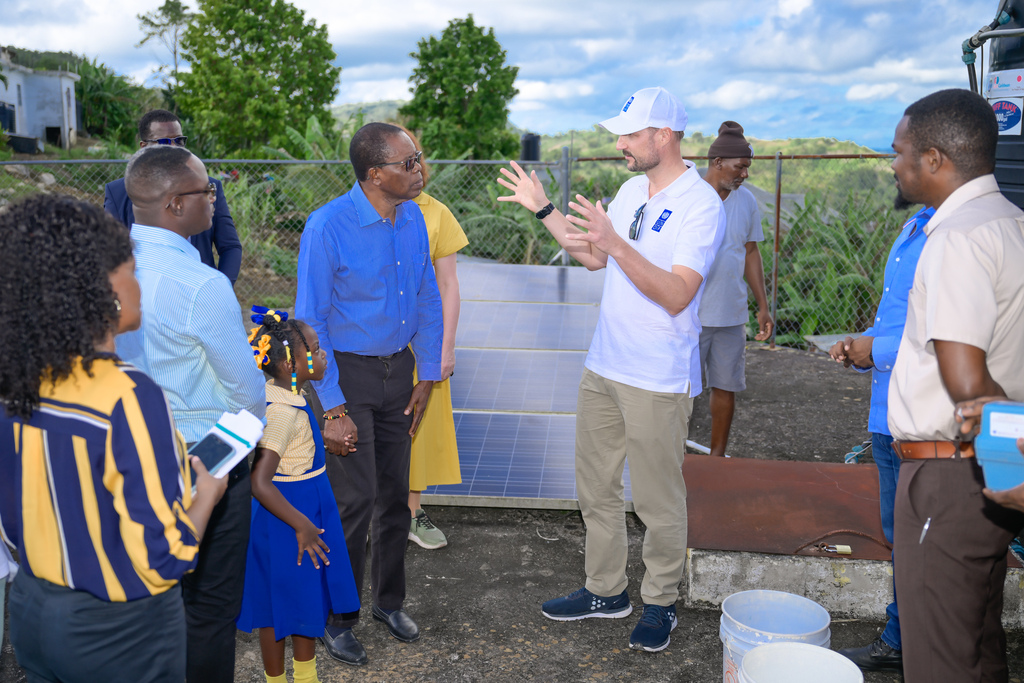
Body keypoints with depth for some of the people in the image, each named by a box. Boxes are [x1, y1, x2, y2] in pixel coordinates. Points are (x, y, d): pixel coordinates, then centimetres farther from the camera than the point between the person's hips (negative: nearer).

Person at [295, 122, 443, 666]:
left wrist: (427, 376, 9)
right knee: (355, 499, -4)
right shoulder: (328, 226, -18)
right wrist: (332, 409, -17)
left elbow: (428, 301, 11)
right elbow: (310, 322, -16)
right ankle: (336, 619, 17)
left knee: (396, 492, 13)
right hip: (347, 372, -6)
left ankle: (389, 600, 33)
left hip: (398, 370, 6)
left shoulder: (413, 219, 2)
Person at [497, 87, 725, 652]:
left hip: (658, 381, -8)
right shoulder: (632, 189, 10)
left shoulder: (700, 204, -15)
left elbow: (676, 295, -25)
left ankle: (660, 604, 24)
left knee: (657, 501, 5)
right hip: (603, 367, 8)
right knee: (595, 489, 16)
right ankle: (605, 590, 32)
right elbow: (594, 258, 20)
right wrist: (543, 209, 17)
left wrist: (618, 244, -32)